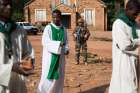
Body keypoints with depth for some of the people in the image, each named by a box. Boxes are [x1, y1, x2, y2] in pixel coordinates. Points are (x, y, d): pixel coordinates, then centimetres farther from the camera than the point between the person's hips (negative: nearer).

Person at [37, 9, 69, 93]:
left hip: (60, 57, 5)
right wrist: (58, 44, -27)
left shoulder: (63, 29, 8)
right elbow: (45, 42, -17)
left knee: (59, 77, 9)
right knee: (48, 77, -5)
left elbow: (66, 42, 11)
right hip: (50, 56, -5)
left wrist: (66, 49, -10)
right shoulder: (48, 28, -7)